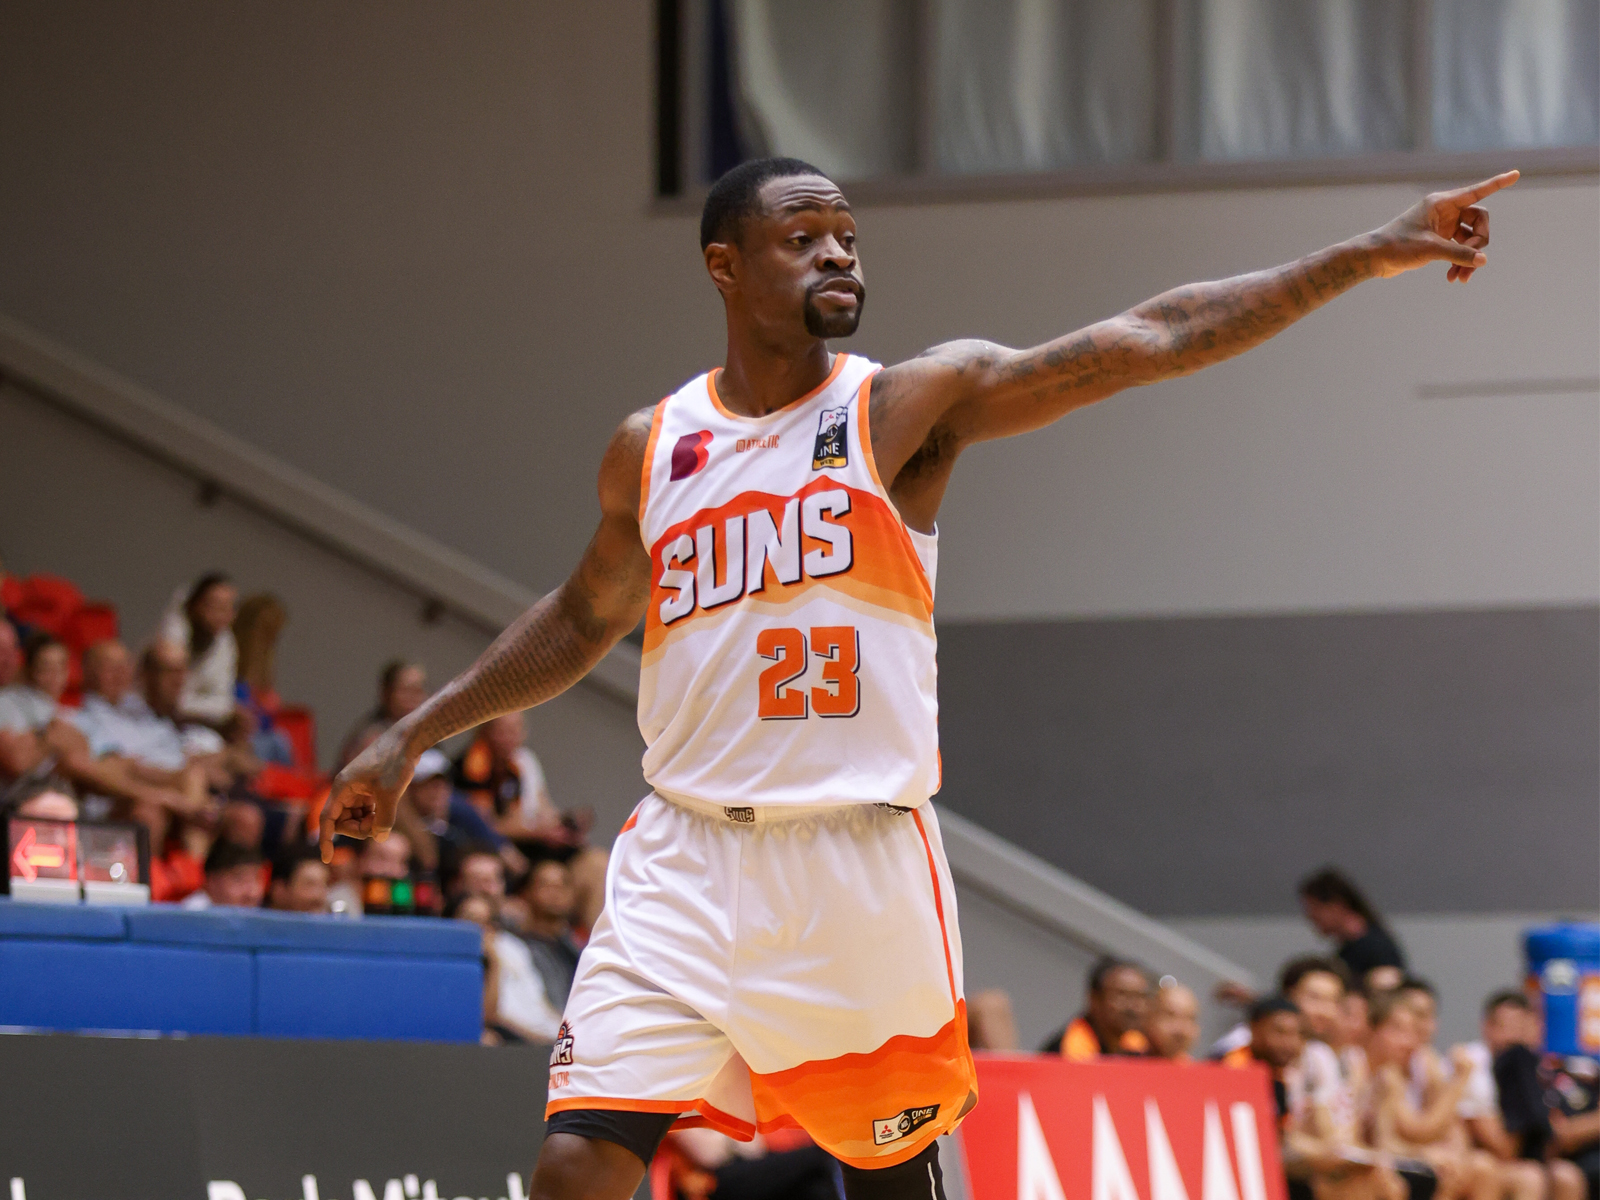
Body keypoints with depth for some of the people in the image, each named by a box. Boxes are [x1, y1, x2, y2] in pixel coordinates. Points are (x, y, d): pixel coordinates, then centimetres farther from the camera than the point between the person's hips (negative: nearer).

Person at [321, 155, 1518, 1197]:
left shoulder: (908, 406, -1)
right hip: (689, 862, 2)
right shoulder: (650, 448, 9)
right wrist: (414, 737, 22)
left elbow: (1148, 341, -10)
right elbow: (582, 621, 26)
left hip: (865, 865, -2)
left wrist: (1366, 256, -18)